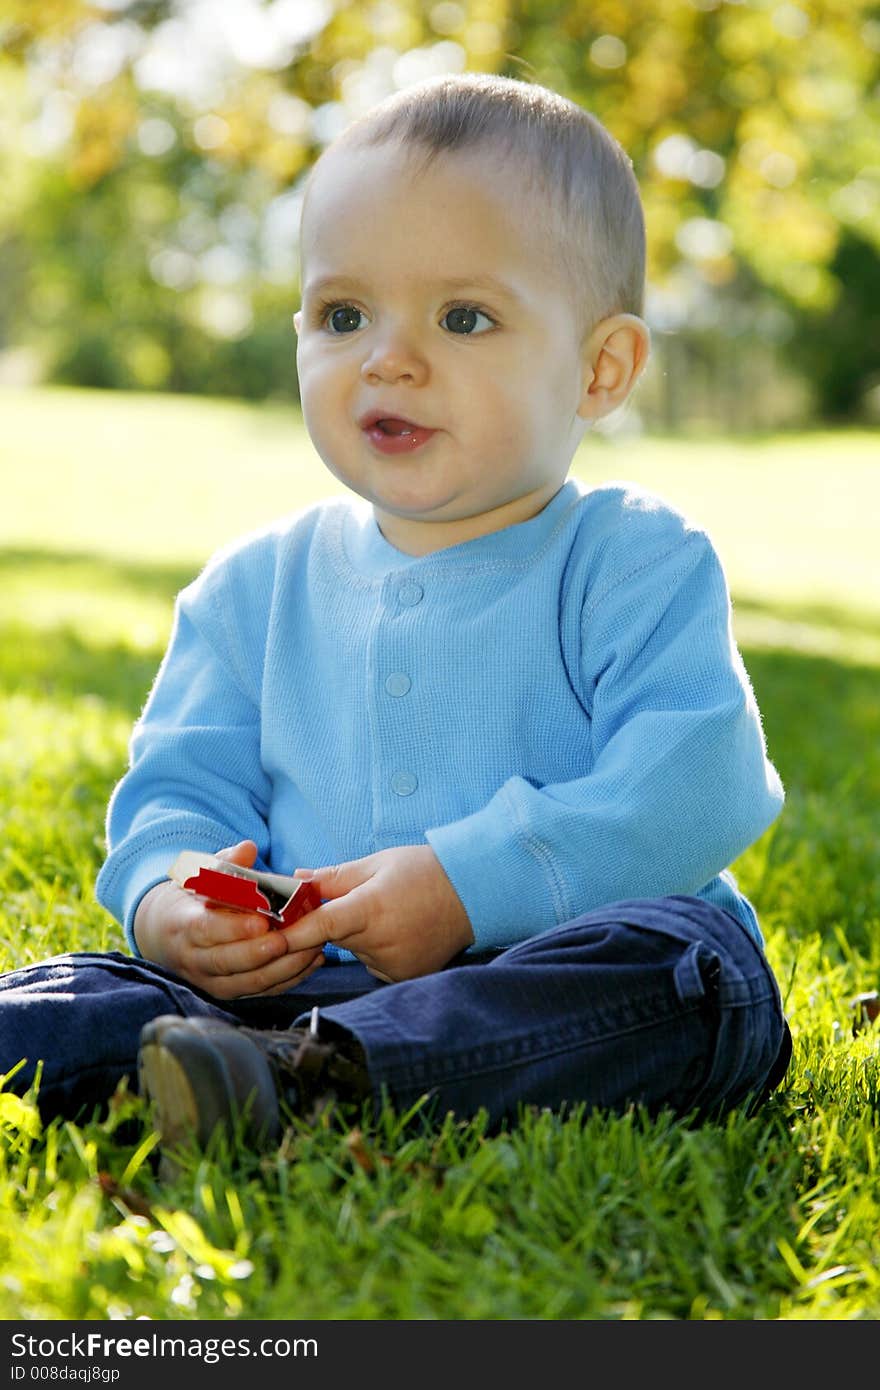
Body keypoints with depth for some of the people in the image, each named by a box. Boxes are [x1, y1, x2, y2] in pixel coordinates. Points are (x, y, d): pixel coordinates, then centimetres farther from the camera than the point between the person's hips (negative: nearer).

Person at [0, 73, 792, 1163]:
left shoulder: (639, 563, -1)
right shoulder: (258, 585, 13)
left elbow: (694, 785, -15)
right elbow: (179, 783, 12)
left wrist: (474, 883, -25)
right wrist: (166, 899, -13)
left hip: (553, 985, -3)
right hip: (298, 979, 4)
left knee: (692, 967, -35)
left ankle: (303, 1078, -42)